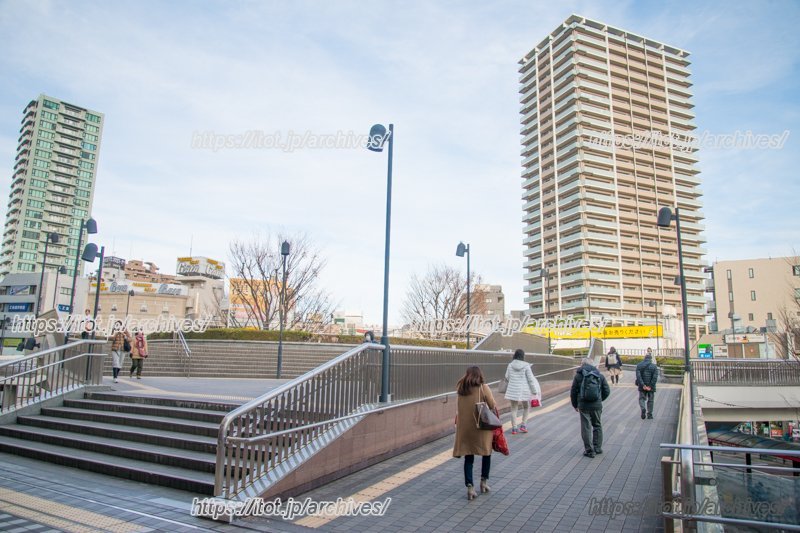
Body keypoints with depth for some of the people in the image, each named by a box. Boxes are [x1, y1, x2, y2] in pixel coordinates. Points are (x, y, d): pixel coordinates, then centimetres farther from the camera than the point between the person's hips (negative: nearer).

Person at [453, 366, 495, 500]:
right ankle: (484, 481, 26)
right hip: (481, 427, -2)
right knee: (486, 453, 21)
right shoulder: (483, 388, -9)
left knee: (468, 458, 10)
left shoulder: (461, 388, 1)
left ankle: (470, 486, 5)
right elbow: (493, 406, -7)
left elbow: (461, 407, 4)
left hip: (464, 427, 2)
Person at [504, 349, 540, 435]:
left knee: (514, 409, 9)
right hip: (524, 390, -1)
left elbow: (507, 378, 6)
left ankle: (514, 428, 8)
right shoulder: (526, 365, -10)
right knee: (526, 407, 19)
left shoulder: (510, 365, -3)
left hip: (513, 390, 2)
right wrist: (534, 390, 1)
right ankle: (523, 425, 13)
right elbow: (530, 379, -8)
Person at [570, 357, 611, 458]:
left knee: (586, 428, 3)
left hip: (583, 406, -3)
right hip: (597, 405, 3)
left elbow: (573, 392, -2)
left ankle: (589, 450, 6)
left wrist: (575, 405, 11)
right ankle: (597, 448, 24)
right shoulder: (599, 375, 5)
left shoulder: (578, 375, -3)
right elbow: (607, 391, 8)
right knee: (597, 426, 18)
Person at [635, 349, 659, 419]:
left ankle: (643, 409, -14)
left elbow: (638, 376, -11)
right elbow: (655, 377, -12)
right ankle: (649, 414, 14)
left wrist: (643, 385, -11)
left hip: (642, 386, 0)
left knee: (642, 398, 12)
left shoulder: (639, 365, -1)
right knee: (650, 400, 11)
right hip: (651, 387, 0)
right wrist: (650, 386, -11)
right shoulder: (654, 366, -4)